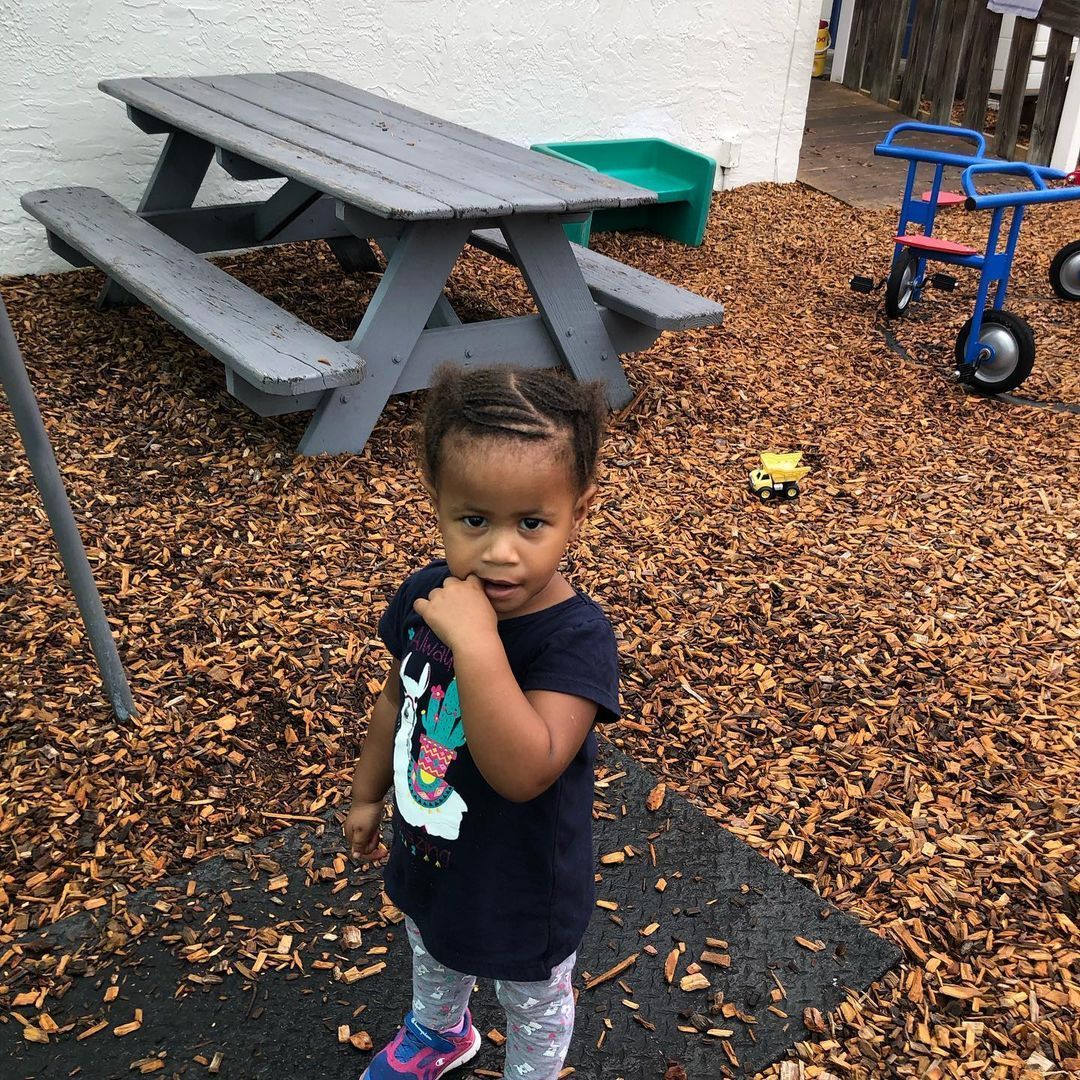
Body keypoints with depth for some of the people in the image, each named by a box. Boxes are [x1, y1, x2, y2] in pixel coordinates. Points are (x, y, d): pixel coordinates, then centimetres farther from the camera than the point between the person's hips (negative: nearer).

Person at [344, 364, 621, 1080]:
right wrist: (369, 793, 14)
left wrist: (476, 640, -50)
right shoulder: (425, 596, -17)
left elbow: (526, 771, -46)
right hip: (430, 857, 6)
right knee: (433, 959, 37)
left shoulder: (577, 637, -35)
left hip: (524, 887, -6)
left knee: (534, 1008, 26)